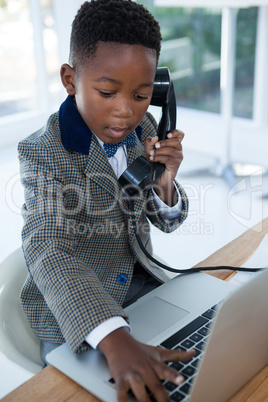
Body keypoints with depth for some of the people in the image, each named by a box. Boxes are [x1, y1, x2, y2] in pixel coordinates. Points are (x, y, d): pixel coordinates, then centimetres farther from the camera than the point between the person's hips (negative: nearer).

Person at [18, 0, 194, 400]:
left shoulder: (144, 130, -5)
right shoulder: (44, 153, -22)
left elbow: (166, 221, 4)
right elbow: (48, 252, -35)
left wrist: (164, 183, -21)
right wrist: (114, 340, -50)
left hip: (137, 283, 5)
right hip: (71, 315, -5)